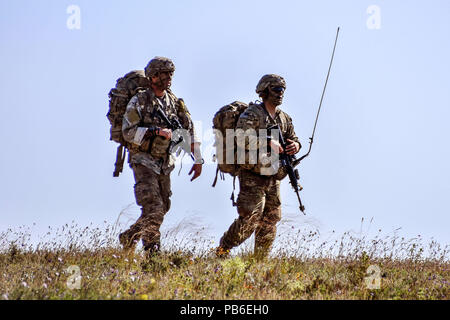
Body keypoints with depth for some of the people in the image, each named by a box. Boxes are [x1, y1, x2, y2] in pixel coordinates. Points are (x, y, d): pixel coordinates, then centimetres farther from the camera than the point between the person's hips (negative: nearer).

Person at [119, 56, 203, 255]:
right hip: (144, 163, -6)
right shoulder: (139, 102, -9)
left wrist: (198, 160, 8)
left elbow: (189, 130, 12)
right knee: (153, 211, -17)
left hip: (164, 164, 6)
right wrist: (156, 131, -24)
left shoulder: (174, 102, 7)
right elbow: (128, 132, -15)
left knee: (162, 208, 11)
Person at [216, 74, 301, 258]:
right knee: (250, 219, -13)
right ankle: (222, 250, 3)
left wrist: (295, 146, -4)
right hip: (252, 176, -7)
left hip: (272, 178, 7)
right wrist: (269, 143, -28)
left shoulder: (284, 118, 12)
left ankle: (261, 260, 17)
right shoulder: (251, 114, -11)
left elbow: (293, 139, 20)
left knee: (270, 221, 8)